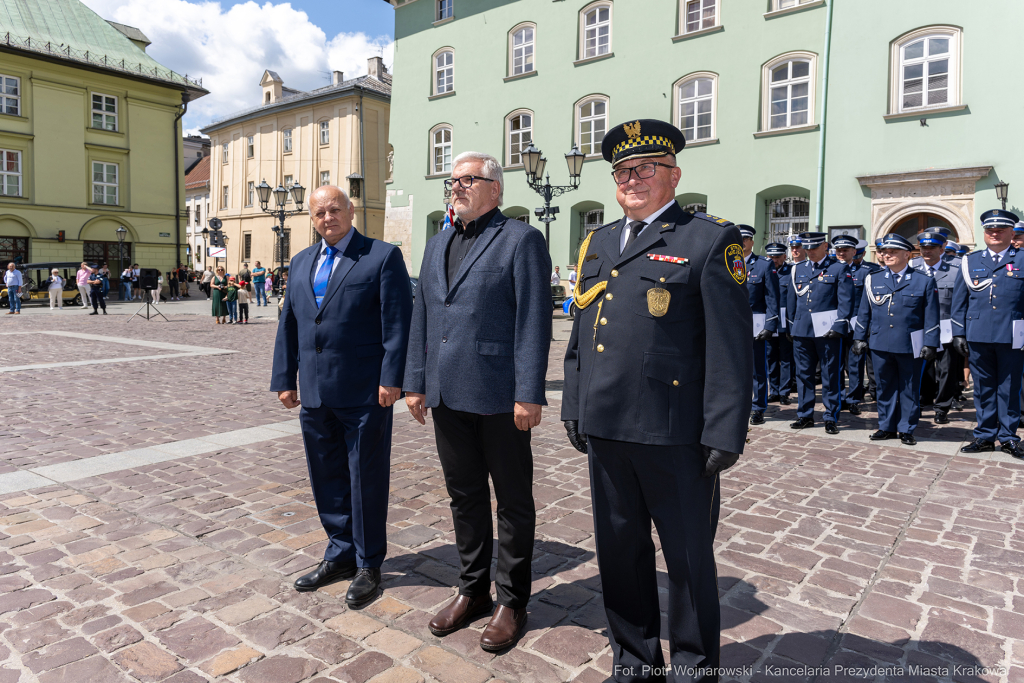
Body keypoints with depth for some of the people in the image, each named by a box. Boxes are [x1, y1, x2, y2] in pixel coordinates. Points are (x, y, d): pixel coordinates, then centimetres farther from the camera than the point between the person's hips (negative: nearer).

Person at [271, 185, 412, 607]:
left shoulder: (382, 257, -4)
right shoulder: (301, 262, 16)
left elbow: (398, 322, -10)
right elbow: (288, 323, 17)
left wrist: (391, 379, -17)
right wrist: (284, 378, 12)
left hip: (365, 395, -6)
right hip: (315, 395, 6)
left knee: (366, 480, 5)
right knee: (326, 478, 15)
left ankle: (368, 565, 21)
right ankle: (340, 554, 32)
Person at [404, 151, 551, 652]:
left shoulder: (521, 239, -5)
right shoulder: (437, 244, 16)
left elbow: (534, 320, -12)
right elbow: (422, 316, 16)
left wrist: (529, 394, -17)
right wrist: (415, 382, 11)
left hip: (499, 397, -6)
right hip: (448, 395, 7)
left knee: (513, 501, 8)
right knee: (464, 496, 17)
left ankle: (511, 601, 24)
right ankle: (472, 589, 33)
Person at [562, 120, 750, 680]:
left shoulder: (710, 240, -4)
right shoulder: (596, 244, 13)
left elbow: (731, 345, -9)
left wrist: (724, 434, -13)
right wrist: (574, 409, 14)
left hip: (675, 434, -5)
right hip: (605, 429, 6)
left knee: (689, 558, 11)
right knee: (619, 550, 17)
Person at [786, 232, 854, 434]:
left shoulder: (839, 269, 2)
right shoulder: (797, 270, 14)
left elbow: (845, 300, -4)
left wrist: (838, 325, -13)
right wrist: (791, 326, 13)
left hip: (827, 330, -4)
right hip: (802, 330, 4)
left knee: (831, 375, 2)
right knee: (803, 373, 9)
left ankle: (831, 418, 11)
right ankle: (805, 415, 19)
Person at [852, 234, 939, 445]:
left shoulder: (924, 281, 2)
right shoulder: (873, 280, 9)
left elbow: (931, 316, 1)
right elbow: (864, 312, 13)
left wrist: (930, 344, -5)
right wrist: (859, 338, 8)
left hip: (911, 346, -2)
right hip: (881, 345, 2)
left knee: (909, 389, 6)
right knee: (885, 387, 10)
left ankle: (906, 430, 17)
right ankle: (887, 427, 21)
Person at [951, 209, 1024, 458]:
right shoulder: (970, 261, 9)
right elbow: (959, 300, 9)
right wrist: (959, 333, 4)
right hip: (978, 336, 2)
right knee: (983, 388, 9)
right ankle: (985, 436, 18)